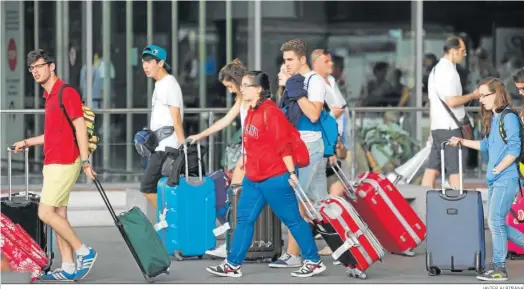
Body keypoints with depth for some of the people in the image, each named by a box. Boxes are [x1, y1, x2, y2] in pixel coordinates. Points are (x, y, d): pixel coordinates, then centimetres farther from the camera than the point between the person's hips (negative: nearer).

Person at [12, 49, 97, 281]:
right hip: (53, 163, 10)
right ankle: (68, 268, 10)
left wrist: (85, 161, -21)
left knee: (46, 213, -11)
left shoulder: (66, 92, -11)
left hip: (64, 163, -10)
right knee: (58, 214, 8)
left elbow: (80, 127, -15)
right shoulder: (49, 96, 17)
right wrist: (27, 143, 29)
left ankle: (84, 252, -3)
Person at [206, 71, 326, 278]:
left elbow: (284, 145, -18)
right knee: (244, 219, 8)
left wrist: (291, 172, -19)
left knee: (292, 219, 0)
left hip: (274, 179, -9)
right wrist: (244, 163, 25)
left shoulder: (271, 112, -16)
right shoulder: (251, 112, 10)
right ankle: (233, 265, 12)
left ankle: (314, 262, 9)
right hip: (253, 178, 9)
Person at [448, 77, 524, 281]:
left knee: (496, 221, -8)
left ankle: (499, 268, -2)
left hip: (507, 179, -9)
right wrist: (462, 142, 22)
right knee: (495, 222, 9)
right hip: (495, 180, 9)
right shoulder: (493, 119, 15)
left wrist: (497, 169, -16)